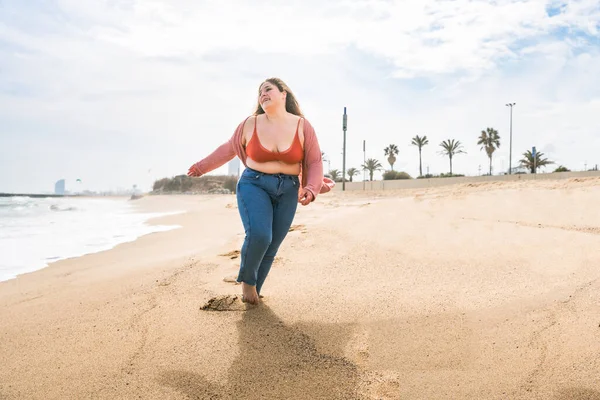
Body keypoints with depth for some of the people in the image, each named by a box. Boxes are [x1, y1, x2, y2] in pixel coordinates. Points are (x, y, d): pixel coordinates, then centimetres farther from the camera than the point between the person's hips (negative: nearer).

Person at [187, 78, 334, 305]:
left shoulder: (303, 127, -2)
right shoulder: (250, 125, -1)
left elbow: (314, 162, 0)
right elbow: (228, 149, 13)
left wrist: (311, 189, -15)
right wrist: (203, 166, 21)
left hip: (287, 191, 2)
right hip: (254, 185, -1)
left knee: (271, 247, 3)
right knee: (258, 235, -23)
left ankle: (253, 289, 24)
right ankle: (247, 279, 5)